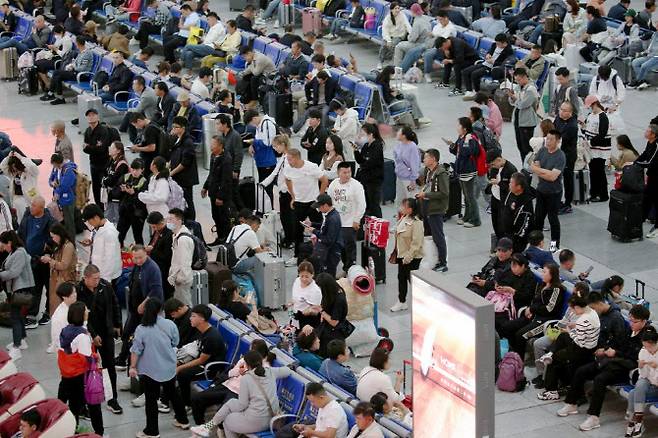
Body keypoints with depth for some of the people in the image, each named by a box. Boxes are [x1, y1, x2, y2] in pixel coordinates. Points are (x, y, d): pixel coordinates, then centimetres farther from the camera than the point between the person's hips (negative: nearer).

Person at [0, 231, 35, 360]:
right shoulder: (12, 253, 12)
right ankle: (21, 341, 35)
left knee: (15, 317, -10)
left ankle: (16, 349, -10)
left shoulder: (19, 253, -18)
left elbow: (13, 272, -24)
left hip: (20, 290, -10)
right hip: (14, 289, 10)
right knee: (17, 315, 21)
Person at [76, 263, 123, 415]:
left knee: (110, 366, 6)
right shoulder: (79, 292, -18)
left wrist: (117, 325, 11)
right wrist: (93, 335, -17)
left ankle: (112, 400, 14)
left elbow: (115, 305, 10)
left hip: (106, 332, 4)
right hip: (88, 335, -4)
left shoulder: (105, 286, -5)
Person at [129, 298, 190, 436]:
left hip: (150, 370, -3)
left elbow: (136, 350, -12)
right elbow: (175, 343, 7)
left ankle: (152, 431, 8)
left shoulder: (141, 329, -14)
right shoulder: (170, 325, -7)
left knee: (151, 400, 4)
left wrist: (132, 367, -2)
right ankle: (183, 420, 34)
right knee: (172, 394, 22)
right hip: (169, 367, 3)